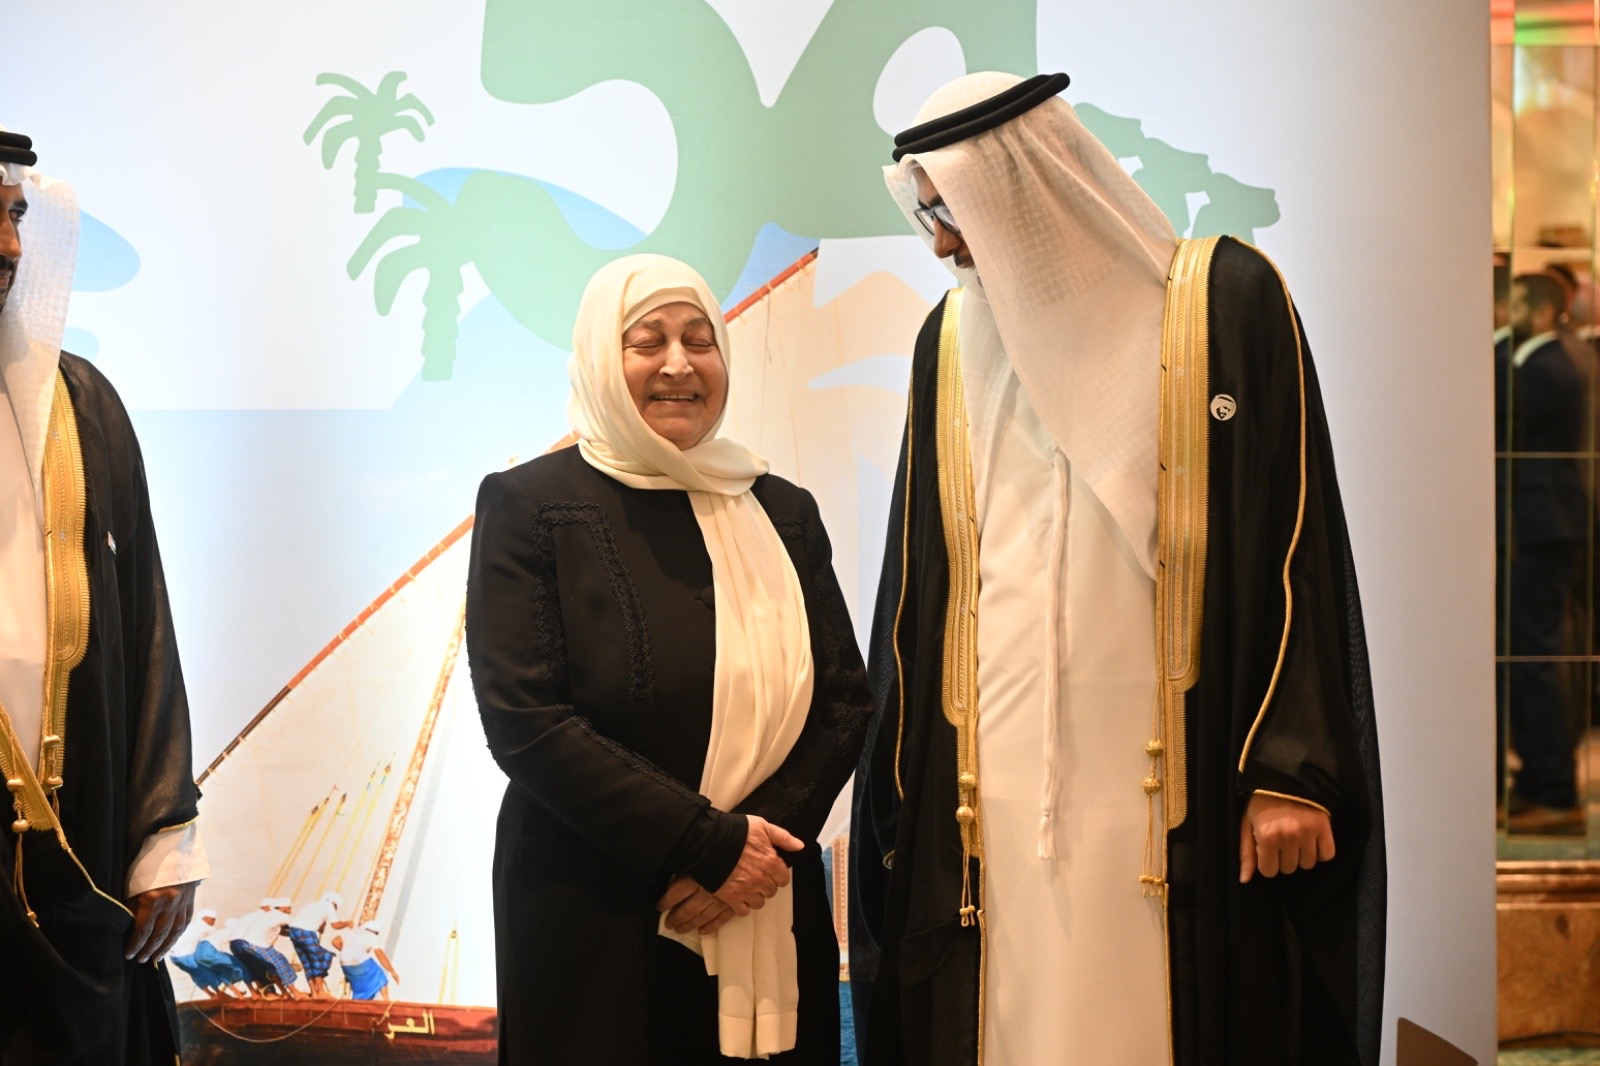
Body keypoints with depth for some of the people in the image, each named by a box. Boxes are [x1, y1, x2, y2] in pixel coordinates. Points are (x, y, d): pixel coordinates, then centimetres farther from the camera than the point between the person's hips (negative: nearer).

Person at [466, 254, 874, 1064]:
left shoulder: (781, 512, 9)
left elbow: (845, 698, 6)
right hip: (593, 917, -4)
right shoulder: (529, 505, -3)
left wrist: (763, 837, -12)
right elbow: (523, 717, -12)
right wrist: (710, 843, -15)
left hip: (768, 917, 4)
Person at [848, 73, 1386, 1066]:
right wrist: (905, 774, 10)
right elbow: (921, 574, 14)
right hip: (995, 777, 4)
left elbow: (1295, 545, -5)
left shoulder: (1224, 300, -2)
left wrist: (1293, 769, -12)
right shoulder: (955, 337, 11)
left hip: (1167, 778, -3)